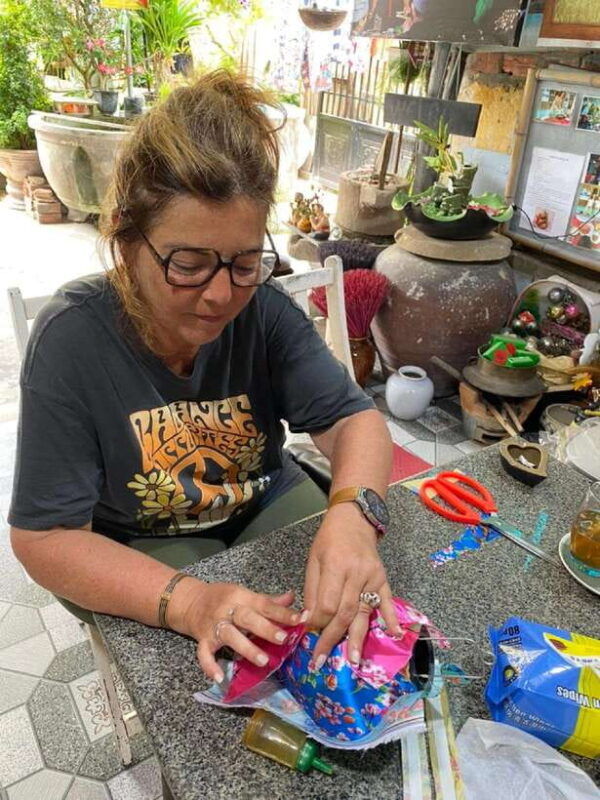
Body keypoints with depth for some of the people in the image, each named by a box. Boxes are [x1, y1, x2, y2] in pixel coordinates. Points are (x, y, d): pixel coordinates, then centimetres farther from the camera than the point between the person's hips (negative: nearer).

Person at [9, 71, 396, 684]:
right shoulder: (71, 340, -23)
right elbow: (44, 538, -21)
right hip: (140, 549, -3)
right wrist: (188, 601, -37)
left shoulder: (264, 309, -15)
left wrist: (351, 514, -39)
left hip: (267, 505, 4)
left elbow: (354, 419, -15)